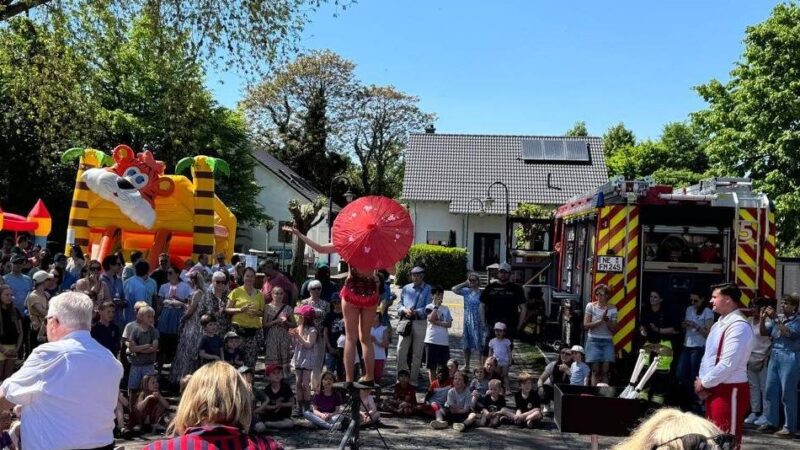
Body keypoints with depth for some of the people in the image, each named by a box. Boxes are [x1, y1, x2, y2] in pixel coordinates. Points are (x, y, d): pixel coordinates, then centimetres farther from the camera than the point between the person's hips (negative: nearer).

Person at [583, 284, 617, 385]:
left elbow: (614, 329, 3)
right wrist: (600, 320, -14)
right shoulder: (590, 306, 0)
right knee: (595, 370, -6)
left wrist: (607, 320, -13)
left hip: (607, 341, 2)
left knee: (605, 371, -3)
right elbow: (586, 325, -6)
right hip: (593, 340, -2)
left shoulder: (612, 309, 4)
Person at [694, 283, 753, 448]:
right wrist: (702, 382, 0)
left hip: (730, 390, -9)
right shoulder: (718, 324, 12)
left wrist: (704, 383, -13)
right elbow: (708, 356, 16)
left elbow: (728, 364, -24)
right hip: (714, 388, 9)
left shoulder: (739, 326, -18)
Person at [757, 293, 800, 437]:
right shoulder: (778, 319, 10)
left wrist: (775, 319, -21)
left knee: (788, 393, -4)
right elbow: (764, 332, 8)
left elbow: (788, 333, -21)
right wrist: (763, 319, -8)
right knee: (771, 390, 8)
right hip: (774, 356, 6)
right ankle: (771, 422, 17)